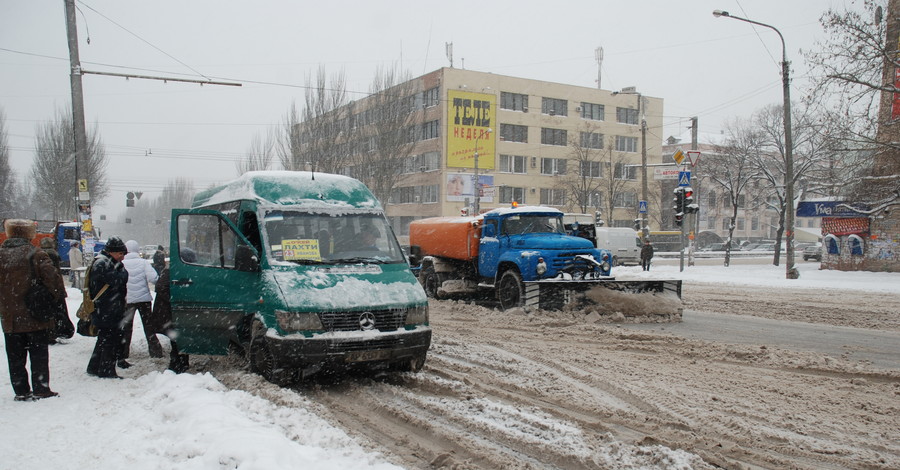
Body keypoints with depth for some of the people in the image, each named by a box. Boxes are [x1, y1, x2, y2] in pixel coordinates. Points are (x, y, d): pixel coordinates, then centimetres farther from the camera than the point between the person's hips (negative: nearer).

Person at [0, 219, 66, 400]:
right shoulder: (36, 255, -11)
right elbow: (52, 278, -21)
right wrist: (59, 296, -8)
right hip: (36, 316, -4)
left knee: (15, 357, 12)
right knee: (39, 354, 5)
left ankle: (21, 391, 15)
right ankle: (40, 389, 7)